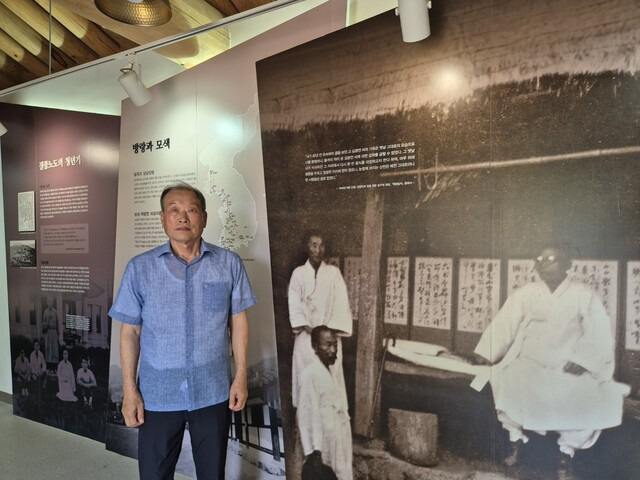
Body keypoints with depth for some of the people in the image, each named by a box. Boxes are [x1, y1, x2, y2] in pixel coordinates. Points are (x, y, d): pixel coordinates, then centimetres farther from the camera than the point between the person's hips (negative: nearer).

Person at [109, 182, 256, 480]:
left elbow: (238, 321, 1)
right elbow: (130, 331, -1)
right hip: (157, 394, 0)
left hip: (213, 391, 1)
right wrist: (129, 390, -3)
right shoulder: (139, 268, -4)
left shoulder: (229, 264, -4)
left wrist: (241, 375, -1)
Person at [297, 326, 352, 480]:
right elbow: (306, 416, -22)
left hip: (336, 449, 9)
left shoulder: (329, 371, 9)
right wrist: (313, 453, -23)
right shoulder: (310, 374, -20)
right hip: (322, 453, -9)